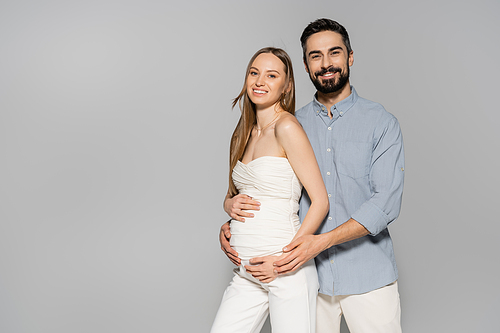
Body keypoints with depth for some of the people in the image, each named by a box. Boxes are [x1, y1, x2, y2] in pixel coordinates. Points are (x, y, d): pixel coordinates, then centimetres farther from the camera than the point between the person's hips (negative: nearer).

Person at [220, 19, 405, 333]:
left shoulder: (382, 122, -3)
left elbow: (387, 201, -13)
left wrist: (321, 241, -23)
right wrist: (231, 224, -10)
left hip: (367, 275, -2)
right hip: (309, 274, 2)